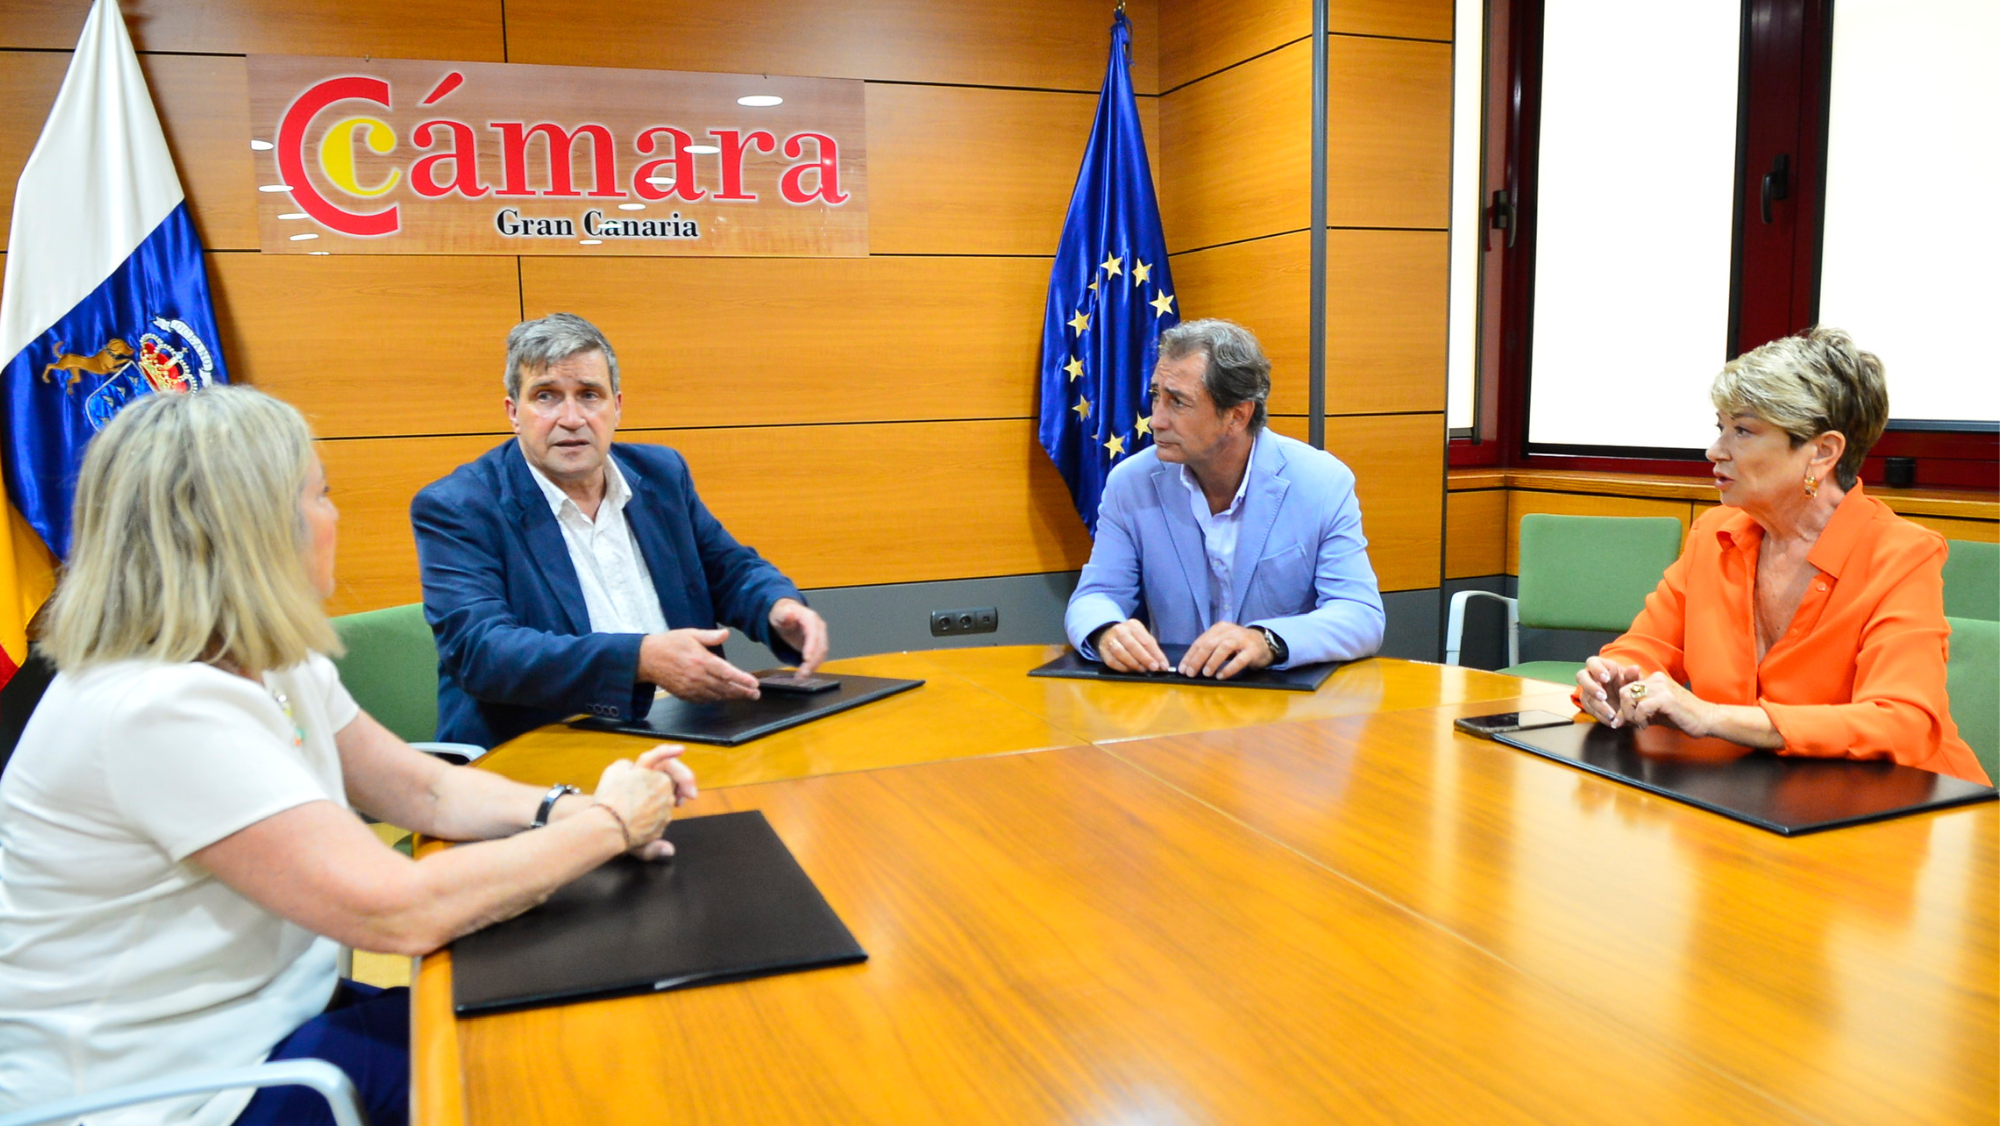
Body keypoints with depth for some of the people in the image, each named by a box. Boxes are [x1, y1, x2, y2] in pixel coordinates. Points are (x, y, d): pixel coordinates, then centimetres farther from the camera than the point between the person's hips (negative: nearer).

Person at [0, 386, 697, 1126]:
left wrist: (568, 810, -12)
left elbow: (426, 789, 7)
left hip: (269, 1008, 8)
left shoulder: (271, 666, 1)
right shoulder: (160, 709, -28)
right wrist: (608, 825, -21)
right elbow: (400, 911, -31)